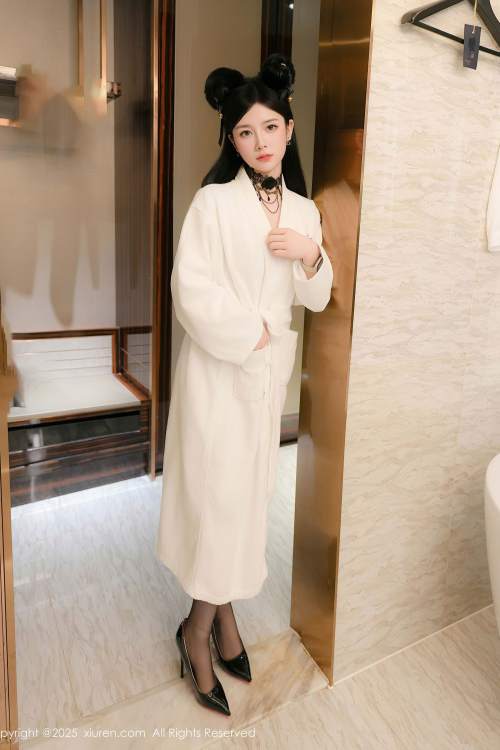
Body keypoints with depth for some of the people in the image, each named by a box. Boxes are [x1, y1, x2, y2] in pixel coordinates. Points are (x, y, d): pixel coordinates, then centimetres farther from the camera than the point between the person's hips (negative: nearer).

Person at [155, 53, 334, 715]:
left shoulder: (304, 210, 9)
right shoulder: (214, 201, -8)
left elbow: (317, 299, 11)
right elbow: (192, 290, -15)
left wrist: (311, 255, -7)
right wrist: (251, 332, -12)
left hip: (271, 370, 6)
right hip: (217, 368, -5)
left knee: (250, 493, 13)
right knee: (222, 496, 0)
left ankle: (222, 610, 33)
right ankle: (199, 629, 23)